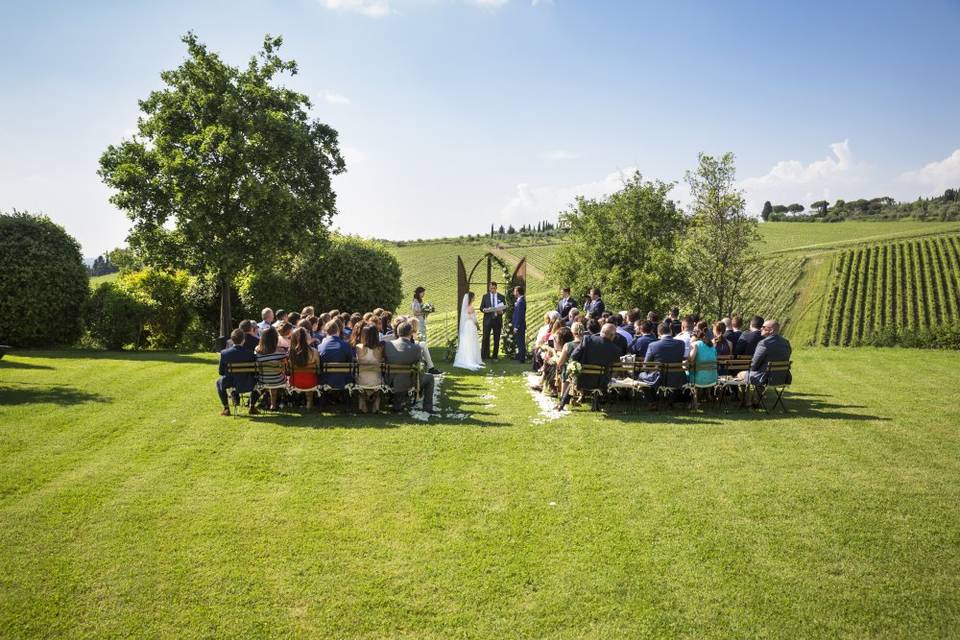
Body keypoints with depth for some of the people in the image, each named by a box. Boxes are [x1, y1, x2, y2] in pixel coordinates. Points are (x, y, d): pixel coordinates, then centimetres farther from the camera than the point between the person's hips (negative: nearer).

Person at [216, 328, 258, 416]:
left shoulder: (224, 353, -15)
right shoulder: (249, 353, -16)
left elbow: (221, 372, -5)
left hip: (230, 383, 0)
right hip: (247, 385, 0)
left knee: (219, 382, 33)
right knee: (256, 380, 32)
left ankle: (226, 408, 30)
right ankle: (252, 407, 30)